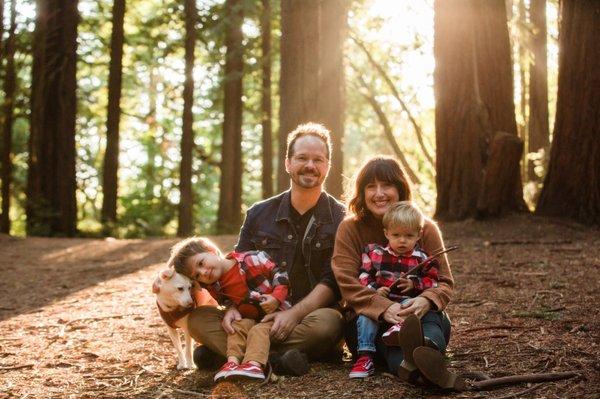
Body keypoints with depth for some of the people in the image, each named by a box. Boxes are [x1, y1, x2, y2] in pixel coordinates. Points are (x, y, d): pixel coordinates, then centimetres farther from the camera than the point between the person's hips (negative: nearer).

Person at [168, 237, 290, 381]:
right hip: (250, 318, 5)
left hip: (278, 311, -5)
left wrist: (276, 298, -22)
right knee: (238, 326, -21)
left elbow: (280, 274, -12)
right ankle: (233, 361, -34)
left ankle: (254, 364, -49)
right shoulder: (216, 289, 1)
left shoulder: (251, 259, -15)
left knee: (259, 330, -29)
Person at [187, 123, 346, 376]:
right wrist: (232, 308, -11)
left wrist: (294, 313, -23)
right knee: (198, 318, -17)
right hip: (258, 315, 3)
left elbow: (333, 281, -8)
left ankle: (222, 350, -31)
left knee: (328, 323, -38)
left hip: (310, 315, -3)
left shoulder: (341, 219, 1)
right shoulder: (259, 214, 11)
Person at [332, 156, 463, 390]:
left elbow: (444, 282, 0)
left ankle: (425, 351, -72)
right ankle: (408, 361, -69)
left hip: (416, 314, 1)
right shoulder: (349, 229, 1)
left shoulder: (425, 228, 5)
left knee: (434, 319, -33)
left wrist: (426, 301, -26)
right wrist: (384, 308, -29)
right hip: (368, 318, -1)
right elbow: (348, 285, -10)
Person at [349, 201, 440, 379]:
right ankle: (365, 357, -29)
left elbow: (432, 282, 6)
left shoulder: (421, 259, 6)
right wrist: (374, 290, -11)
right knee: (365, 313, -26)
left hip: (408, 301, 0)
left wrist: (413, 284, -11)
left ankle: (401, 326, -56)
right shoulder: (374, 253, 8)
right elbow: (364, 276, 7)